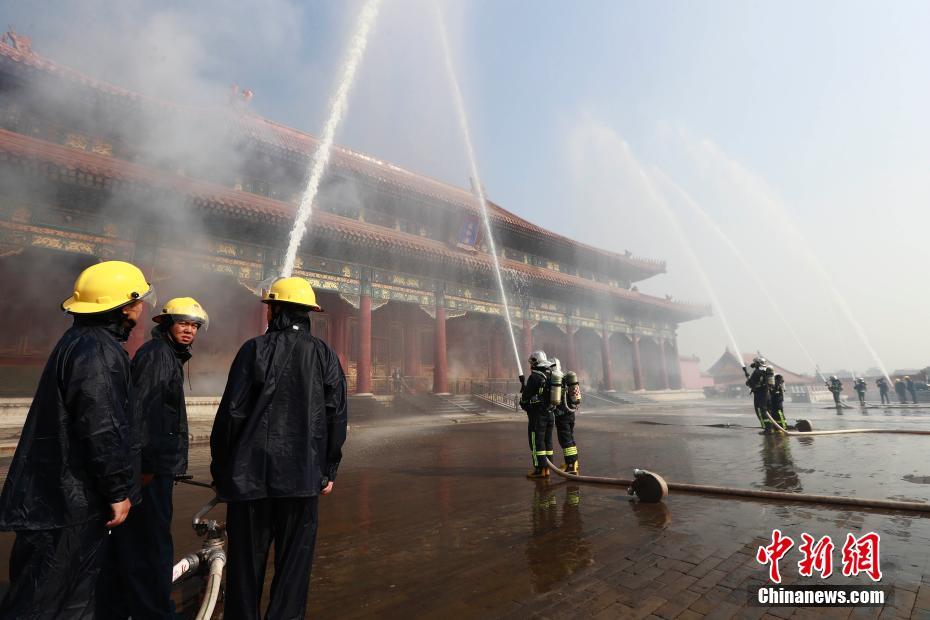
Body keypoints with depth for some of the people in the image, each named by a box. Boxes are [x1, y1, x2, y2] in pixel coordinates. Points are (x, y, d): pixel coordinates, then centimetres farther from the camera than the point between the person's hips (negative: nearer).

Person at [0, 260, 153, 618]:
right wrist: (119, 491, -16)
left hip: (64, 495, 10)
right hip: (71, 500, -10)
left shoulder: (81, 340, 12)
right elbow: (102, 430, -26)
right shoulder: (98, 350, -22)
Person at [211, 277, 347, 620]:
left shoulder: (255, 349, -7)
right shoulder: (325, 355, 0)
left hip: (251, 473, -1)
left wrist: (220, 466, 5)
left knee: (246, 561, 15)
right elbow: (336, 417, 0)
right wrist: (328, 470, 9)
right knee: (294, 562, 14)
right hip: (304, 476, 2)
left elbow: (232, 412, -8)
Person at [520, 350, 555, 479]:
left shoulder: (534, 377, -15)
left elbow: (526, 396, -10)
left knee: (537, 442, -1)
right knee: (547, 441, 13)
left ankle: (540, 469, 0)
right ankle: (546, 469, 19)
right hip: (550, 414, 8)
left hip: (537, 415, -8)